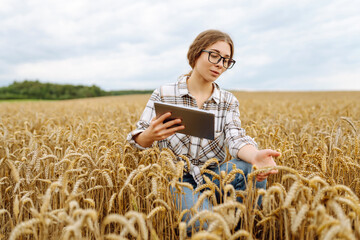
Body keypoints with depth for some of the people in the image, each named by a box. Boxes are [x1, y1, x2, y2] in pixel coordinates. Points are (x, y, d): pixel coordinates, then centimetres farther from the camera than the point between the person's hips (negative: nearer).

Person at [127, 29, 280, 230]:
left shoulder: (229, 102, 4)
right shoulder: (164, 94, -3)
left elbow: (237, 138, -14)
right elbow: (137, 142, -1)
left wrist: (256, 156, -38)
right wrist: (150, 136, -27)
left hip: (213, 176, 4)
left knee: (251, 169, -27)